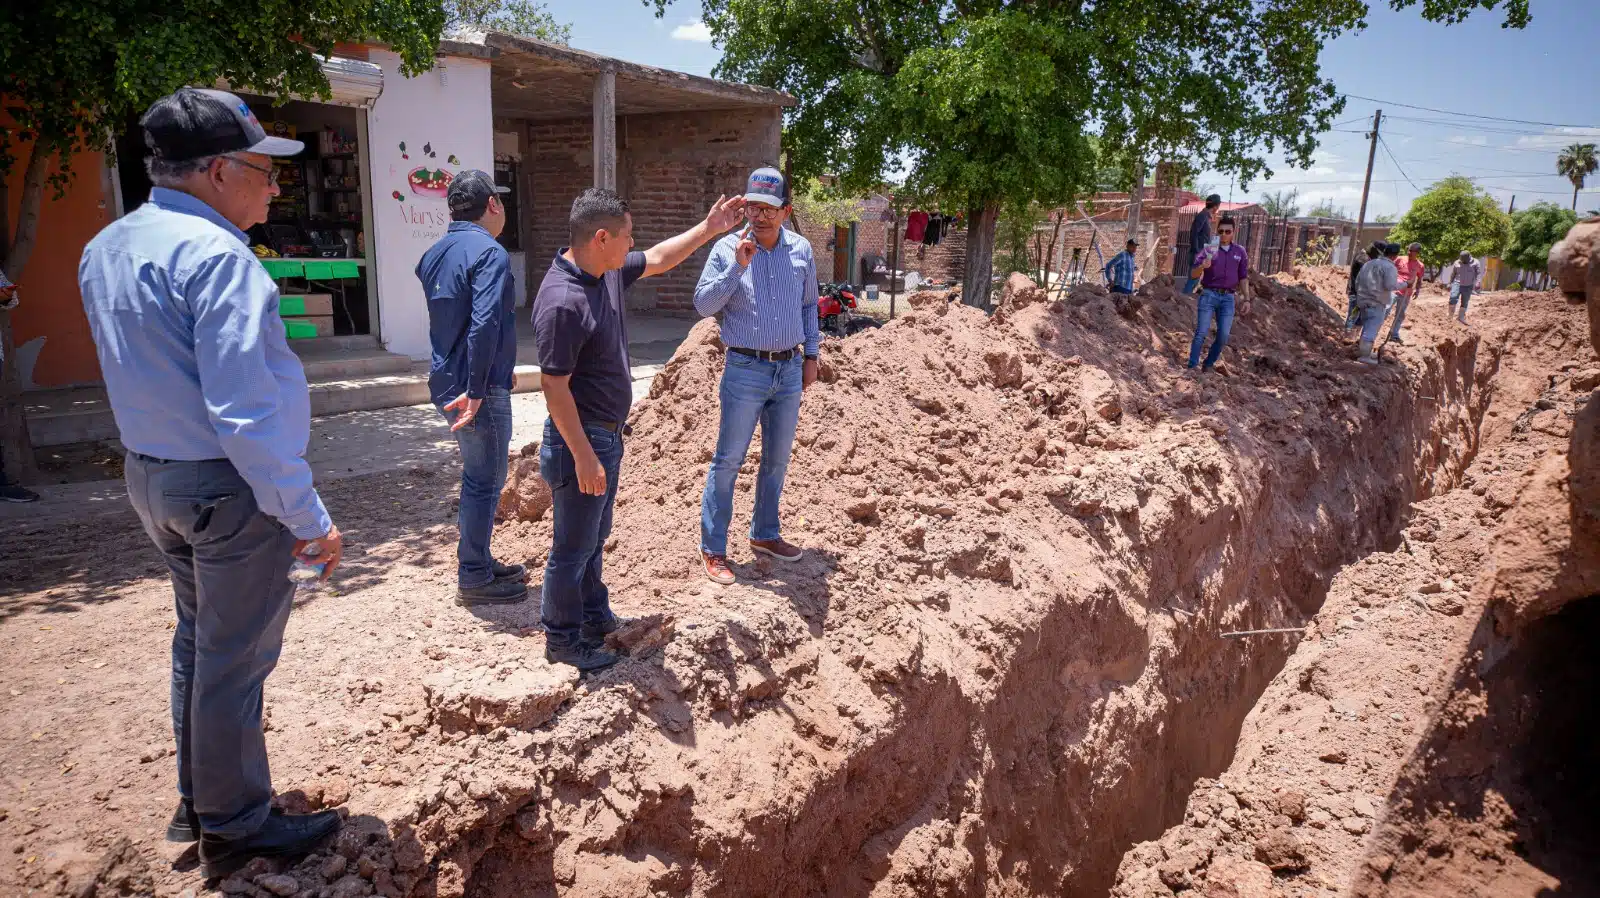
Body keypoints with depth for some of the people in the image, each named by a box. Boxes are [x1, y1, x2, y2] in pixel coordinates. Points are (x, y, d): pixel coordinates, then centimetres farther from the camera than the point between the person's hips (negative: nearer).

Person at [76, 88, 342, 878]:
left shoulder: (104, 250, 8)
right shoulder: (215, 256, -22)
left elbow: (144, 375, 14)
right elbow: (243, 412, -26)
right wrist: (307, 517, -23)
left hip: (149, 476, 9)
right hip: (230, 486, -9)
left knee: (199, 639, 22)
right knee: (234, 659, 5)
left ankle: (198, 803, 38)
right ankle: (236, 829, 21)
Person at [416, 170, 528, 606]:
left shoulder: (434, 255, 14)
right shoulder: (489, 252, -15)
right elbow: (484, 325, -26)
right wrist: (476, 390, -26)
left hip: (446, 383, 9)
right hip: (480, 387, -9)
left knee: (479, 476, 20)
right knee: (485, 481, 2)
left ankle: (478, 562, 32)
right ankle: (474, 579, 11)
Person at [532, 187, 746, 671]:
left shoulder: (608, 272, 2)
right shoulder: (562, 301, -26)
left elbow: (658, 259, 21)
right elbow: (555, 387, -26)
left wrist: (709, 228, 19)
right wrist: (584, 456, -24)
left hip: (607, 435, 10)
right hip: (581, 439, -10)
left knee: (595, 538, 23)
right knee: (573, 547, 5)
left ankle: (595, 617, 39)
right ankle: (562, 640, 21)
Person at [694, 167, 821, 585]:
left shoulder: (801, 250, 5)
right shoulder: (728, 249, -7)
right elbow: (703, 305, -15)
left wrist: (811, 355, 12)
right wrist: (737, 266, -24)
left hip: (789, 369, 5)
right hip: (746, 369, -4)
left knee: (777, 458, 15)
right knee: (728, 460, -1)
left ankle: (765, 534, 31)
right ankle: (713, 548, 7)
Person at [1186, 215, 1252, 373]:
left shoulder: (1240, 252, 8)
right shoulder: (1209, 250, 0)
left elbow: (1243, 277, 12)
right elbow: (1193, 275, -3)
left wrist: (1246, 299, 4)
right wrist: (1202, 267, -25)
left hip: (1228, 298, 3)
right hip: (1209, 295, -3)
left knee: (1224, 336, -1)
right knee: (1201, 333, -8)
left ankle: (1208, 365, 14)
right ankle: (1192, 366, -3)